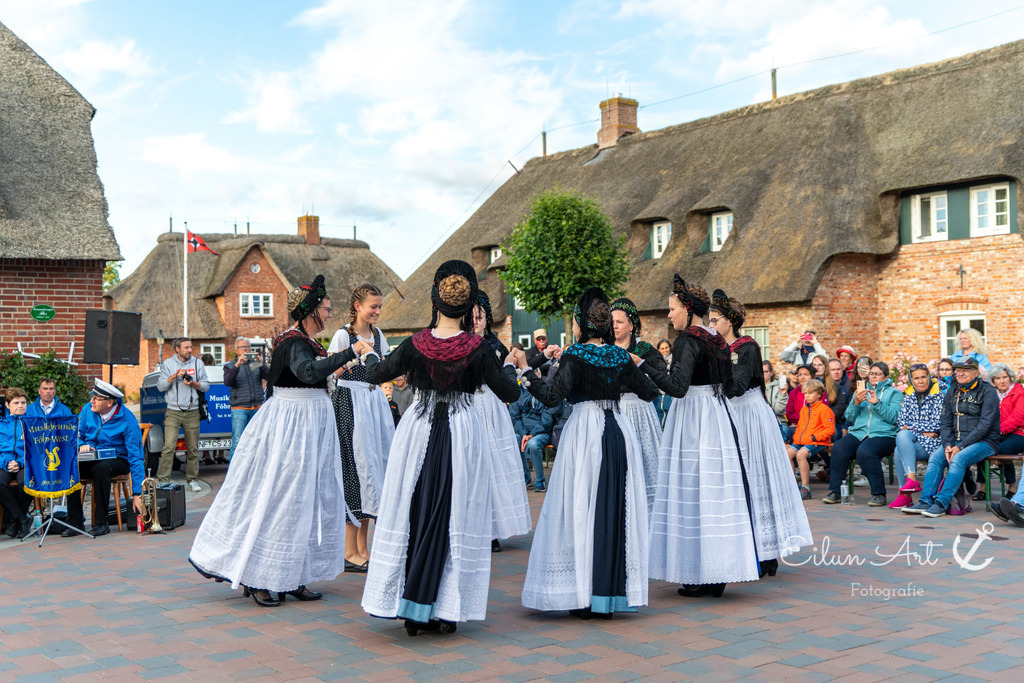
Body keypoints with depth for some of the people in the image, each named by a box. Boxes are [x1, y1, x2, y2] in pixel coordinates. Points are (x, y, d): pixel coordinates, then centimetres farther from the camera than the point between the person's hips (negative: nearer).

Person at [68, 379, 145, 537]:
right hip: (90, 458, 5)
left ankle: (101, 523, -25)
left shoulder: (127, 421, -18)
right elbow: (76, 435, 11)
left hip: (117, 460, -4)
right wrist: (81, 446, -16)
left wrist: (137, 493, -26)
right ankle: (75, 523, -16)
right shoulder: (88, 410, -3)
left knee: (100, 468, -38)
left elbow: (136, 458, -20)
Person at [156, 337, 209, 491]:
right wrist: (174, 376, -14)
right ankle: (163, 480, -9)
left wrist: (193, 384, -11)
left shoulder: (198, 363, 8)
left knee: (193, 448, 5)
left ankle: (193, 480, 15)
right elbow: (160, 386, -1)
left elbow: (206, 386, 7)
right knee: (169, 447, -11)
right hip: (173, 412, -2)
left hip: (192, 412, 2)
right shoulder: (168, 364, 6)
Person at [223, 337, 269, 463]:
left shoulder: (256, 363, 13)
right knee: (237, 443, -9)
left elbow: (268, 376, -2)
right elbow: (227, 382, -12)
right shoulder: (230, 366, 7)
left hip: (257, 408, 3)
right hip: (239, 408, -3)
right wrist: (237, 365, -24)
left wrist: (261, 364, -21)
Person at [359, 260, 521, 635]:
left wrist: (368, 354, 31)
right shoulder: (477, 348, -9)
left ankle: (413, 609, 16)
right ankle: (447, 609, 12)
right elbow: (509, 393, -3)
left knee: (413, 514, 10)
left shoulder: (415, 344, -5)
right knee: (456, 516, 7)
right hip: (462, 434, -1)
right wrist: (509, 366, 17)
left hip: (419, 431, 1)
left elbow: (377, 373, 10)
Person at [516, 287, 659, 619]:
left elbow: (552, 396, -17)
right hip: (619, 430, 5)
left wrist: (527, 377, -4)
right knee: (616, 509, 9)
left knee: (582, 509, 1)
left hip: (585, 432, -5)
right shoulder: (620, 357, 8)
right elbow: (650, 391, 17)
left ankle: (582, 596, 3)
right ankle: (611, 596, 15)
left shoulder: (574, 356, -7)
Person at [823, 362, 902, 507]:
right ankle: (835, 491, -19)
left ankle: (879, 494, -26)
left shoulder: (894, 393, 14)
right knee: (838, 449, -27)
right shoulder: (861, 391, 26)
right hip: (858, 433, 4)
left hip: (883, 435, -4)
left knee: (865, 451, -36)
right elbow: (849, 417, 15)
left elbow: (893, 417, -3)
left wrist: (877, 403, -14)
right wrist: (856, 403, -3)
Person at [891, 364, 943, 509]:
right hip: (912, 438, 5)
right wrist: (922, 431, -10)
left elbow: (937, 424, -12)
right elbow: (901, 419, 6)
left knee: (899, 451, -28)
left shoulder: (938, 395, -3)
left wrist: (910, 426, -10)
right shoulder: (910, 395, 13)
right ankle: (911, 479, -31)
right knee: (902, 435, -30)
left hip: (933, 441, -5)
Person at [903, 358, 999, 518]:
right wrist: (948, 445, -10)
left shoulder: (988, 392, -7)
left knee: (958, 459, -31)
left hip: (985, 441, -6)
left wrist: (960, 446, -20)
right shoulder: (952, 392, 12)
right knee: (935, 458, -19)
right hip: (957, 440, 6)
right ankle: (926, 501, -23)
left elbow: (985, 424, -15)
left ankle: (941, 503, -32)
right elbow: (945, 422, 9)